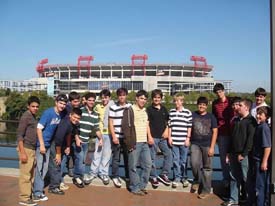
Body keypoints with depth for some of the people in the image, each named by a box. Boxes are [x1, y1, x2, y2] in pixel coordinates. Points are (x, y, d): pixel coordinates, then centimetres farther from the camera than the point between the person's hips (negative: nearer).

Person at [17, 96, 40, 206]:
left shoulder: (34, 116, 12)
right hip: (26, 148, -9)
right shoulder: (25, 116, -13)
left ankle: (29, 192, 27)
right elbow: (19, 135, -16)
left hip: (32, 148, 9)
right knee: (25, 175, -3)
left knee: (30, 174, 16)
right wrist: (22, 152, -20)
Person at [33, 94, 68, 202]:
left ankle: (38, 189, 29)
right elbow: (39, 128, -20)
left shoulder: (62, 114, 0)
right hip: (41, 143, -7)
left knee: (45, 168, 14)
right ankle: (37, 193, 6)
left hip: (48, 143, 7)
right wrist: (42, 145, -22)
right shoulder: (48, 112, -19)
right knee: (39, 168, -3)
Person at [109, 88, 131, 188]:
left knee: (128, 157, 10)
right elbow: (111, 123, -3)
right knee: (116, 158, 5)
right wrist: (114, 136, -8)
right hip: (117, 136, -3)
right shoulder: (113, 107, -4)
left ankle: (128, 176, 22)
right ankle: (115, 177, 17)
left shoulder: (130, 106, 5)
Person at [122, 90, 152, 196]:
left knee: (148, 164, 8)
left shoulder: (145, 111, 16)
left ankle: (142, 186, 22)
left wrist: (148, 138, 12)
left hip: (144, 143, 7)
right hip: (135, 143, -7)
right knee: (133, 166, 1)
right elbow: (125, 126, -12)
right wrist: (129, 142, -15)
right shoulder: (129, 110, -6)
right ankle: (135, 188, 14)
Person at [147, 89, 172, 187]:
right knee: (152, 158, 2)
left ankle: (164, 174, 17)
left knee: (169, 155, 3)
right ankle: (153, 177, 16)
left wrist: (166, 131, 0)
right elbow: (147, 124, -5)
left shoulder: (164, 109, 11)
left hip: (163, 137, 4)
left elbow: (167, 122, 17)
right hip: (153, 137, -4)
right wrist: (149, 136, -11)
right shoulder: (149, 109, -2)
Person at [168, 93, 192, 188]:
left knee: (184, 161, 7)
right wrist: (169, 137, 4)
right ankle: (177, 178, 18)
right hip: (174, 141, 2)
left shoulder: (187, 112, -1)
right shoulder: (171, 112, 7)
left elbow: (189, 127, -1)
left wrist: (188, 138, -5)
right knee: (175, 160, 7)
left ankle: (184, 178, 22)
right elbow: (170, 125, 9)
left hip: (183, 141, -2)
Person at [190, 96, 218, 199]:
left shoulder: (211, 117, 2)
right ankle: (197, 180, 15)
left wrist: (212, 147, -6)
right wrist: (189, 141, 3)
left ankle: (206, 190, 17)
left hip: (207, 145, -1)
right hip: (195, 144, 1)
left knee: (207, 168, 4)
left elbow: (215, 132, 1)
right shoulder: (193, 115, 5)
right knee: (194, 163, -15)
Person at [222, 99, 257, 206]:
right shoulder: (236, 120, 14)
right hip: (234, 153, 7)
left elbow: (250, 139, -15)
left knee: (245, 178, 3)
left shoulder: (251, 121, -8)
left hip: (244, 154, -7)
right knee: (234, 177, 10)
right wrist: (229, 152, 14)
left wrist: (243, 154, -17)